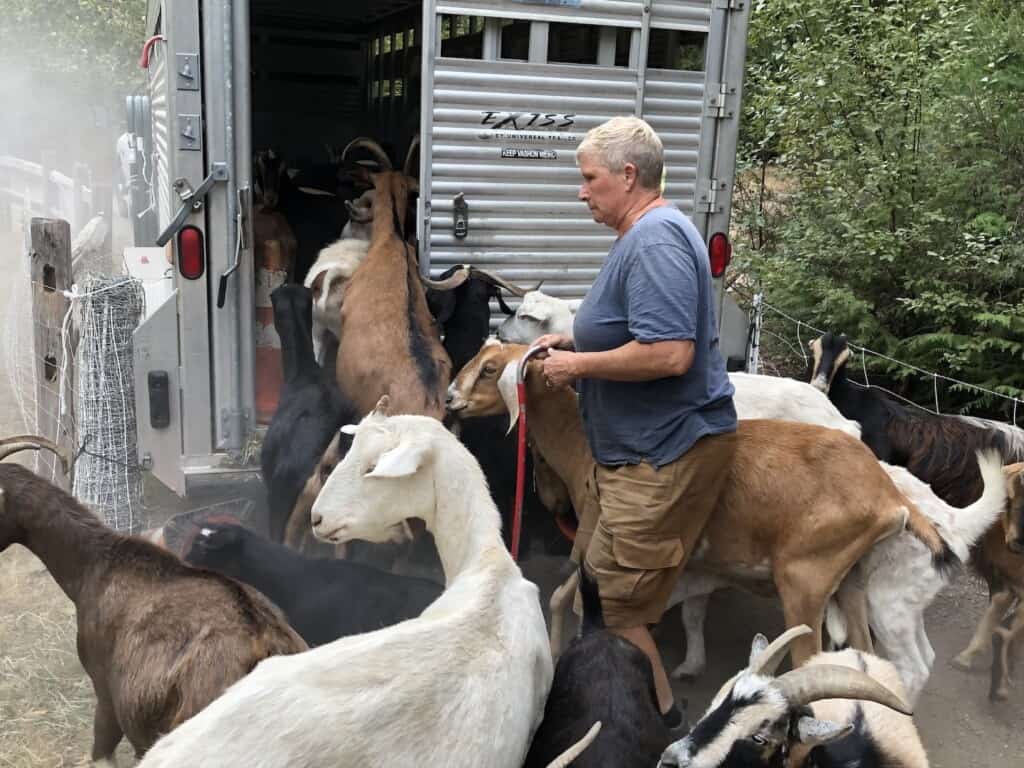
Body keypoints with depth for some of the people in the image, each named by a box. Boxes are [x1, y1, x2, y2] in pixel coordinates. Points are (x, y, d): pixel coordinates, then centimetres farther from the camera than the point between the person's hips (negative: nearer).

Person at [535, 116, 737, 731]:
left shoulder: (656, 239, -21)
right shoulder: (650, 232, 13)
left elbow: (669, 354, -30)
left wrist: (578, 365, -18)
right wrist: (576, 341, 11)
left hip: (666, 453, -11)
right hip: (647, 445, 11)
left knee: (618, 603, -2)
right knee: (597, 562, 20)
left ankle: (660, 720, 17)